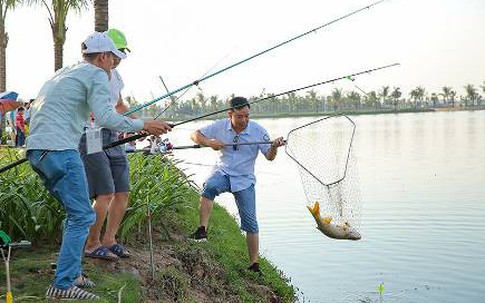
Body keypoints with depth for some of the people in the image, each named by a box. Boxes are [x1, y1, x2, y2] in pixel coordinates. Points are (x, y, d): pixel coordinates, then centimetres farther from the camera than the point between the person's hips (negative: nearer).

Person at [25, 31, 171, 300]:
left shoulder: (62, 73, 26)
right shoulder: (97, 74, -1)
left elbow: (33, 111, 28)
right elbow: (105, 117, -15)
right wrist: (143, 125, -8)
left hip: (35, 151, 9)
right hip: (59, 150, -9)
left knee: (75, 213, 17)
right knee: (82, 216, -7)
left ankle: (72, 273, 20)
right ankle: (63, 286, -9)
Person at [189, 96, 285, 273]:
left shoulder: (258, 131, -10)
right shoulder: (220, 126, -6)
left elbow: (269, 156, -11)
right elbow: (195, 135, 0)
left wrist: (274, 147, -33)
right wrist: (209, 142, -19)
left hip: (244, 180, 0)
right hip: (223, 173, 0)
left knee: (250, 223, -1)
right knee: (209, 186, -36)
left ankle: (254, 265, 10)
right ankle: (202, 231, -31)